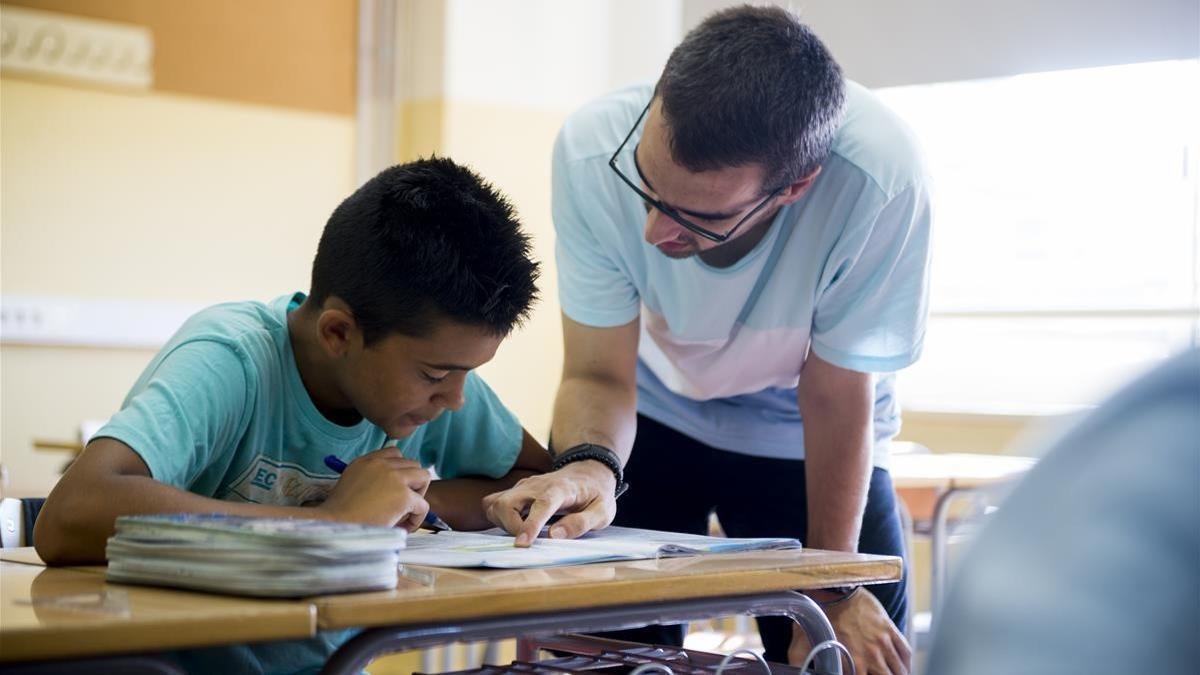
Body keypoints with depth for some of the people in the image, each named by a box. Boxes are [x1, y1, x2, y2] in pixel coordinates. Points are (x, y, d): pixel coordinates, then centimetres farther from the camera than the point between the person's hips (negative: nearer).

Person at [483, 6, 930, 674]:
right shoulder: (593, 148, -30)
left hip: (802, 434, -1)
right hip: (652, 409, 1)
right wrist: (588, 464, -40)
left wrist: (832, 591, -15)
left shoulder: (880, 180, -36)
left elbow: (835, 401, -22)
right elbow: (599, 374, -20)